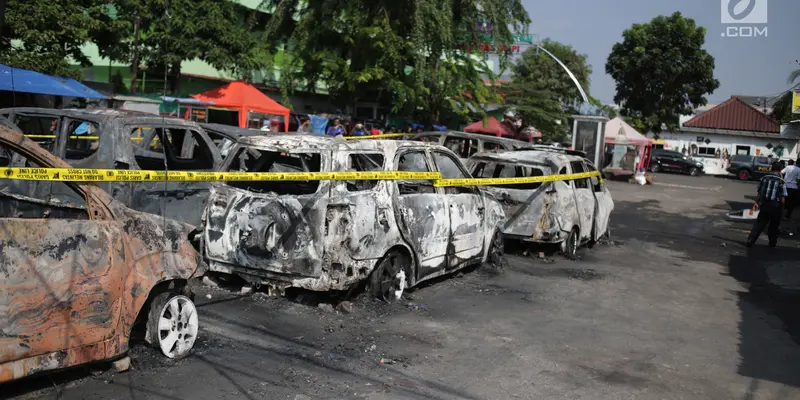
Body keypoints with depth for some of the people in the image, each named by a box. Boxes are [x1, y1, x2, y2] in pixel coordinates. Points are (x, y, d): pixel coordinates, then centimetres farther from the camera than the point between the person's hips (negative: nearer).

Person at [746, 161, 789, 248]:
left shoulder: (764, 178, 0)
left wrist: (757, 203, 17)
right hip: (775, 206, -3)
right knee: (774, 225, 15)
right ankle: (772, 243, 27)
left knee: (759, 223, 9)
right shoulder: (781, 181, -10)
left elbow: (759, 192, 7)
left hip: (764, 204, 3)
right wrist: (782, 208, 1)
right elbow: (783, 198, -10)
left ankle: (750, 240, -2)